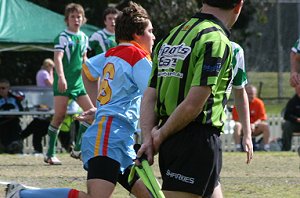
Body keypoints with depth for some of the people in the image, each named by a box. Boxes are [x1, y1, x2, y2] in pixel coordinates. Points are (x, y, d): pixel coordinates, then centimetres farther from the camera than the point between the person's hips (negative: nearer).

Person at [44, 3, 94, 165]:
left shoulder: (83, 37, 13)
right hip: (63, 83, -7)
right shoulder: (63, 37, -8)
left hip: (78, 83, 7)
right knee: (60, 115, -11)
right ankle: (50, 154, -3)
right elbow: (58, 57, -21)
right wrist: (61, 77, -34)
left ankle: (77, 149, 8)